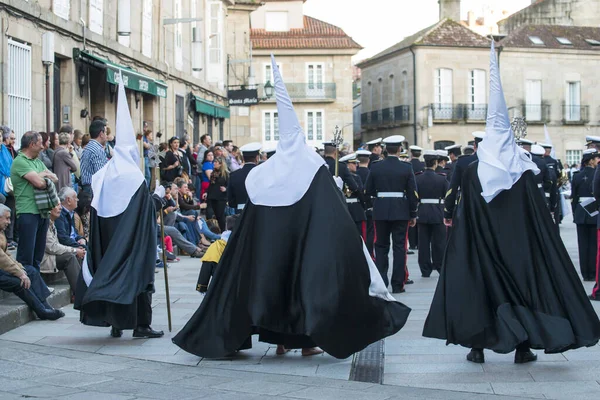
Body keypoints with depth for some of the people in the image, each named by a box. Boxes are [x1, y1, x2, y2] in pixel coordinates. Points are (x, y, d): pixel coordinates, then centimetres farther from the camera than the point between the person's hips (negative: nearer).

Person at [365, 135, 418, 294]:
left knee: (381, 246, 10)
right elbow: (413, 193, -4)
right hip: (401, 211, -1)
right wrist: (413, 214, 5)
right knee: (399, 247, 3)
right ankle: (398, 285, 3)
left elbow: (368, 191, 4)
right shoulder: (406, 168, -5)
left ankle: (380, 283, 7)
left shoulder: (375, 167, -2)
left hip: (381, 211, 1)